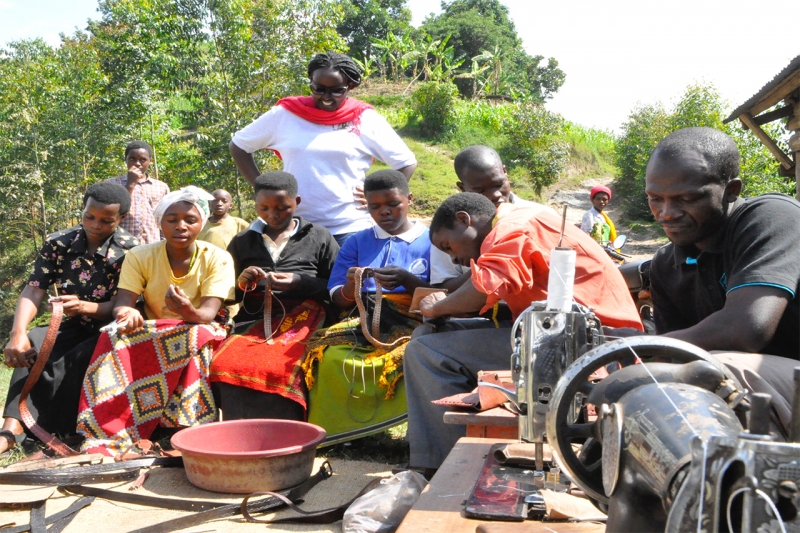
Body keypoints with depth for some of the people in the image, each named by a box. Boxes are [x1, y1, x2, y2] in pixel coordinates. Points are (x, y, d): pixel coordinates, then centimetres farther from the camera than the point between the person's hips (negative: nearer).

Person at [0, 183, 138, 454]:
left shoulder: (130, 249, -9)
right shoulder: (58, 243, 0)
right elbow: (33, 291, -10)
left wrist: (85, 307, -34)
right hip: (73, 328, 4)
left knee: (78, 358, -33)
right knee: (33, 343, -26)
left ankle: (57, 433, -25)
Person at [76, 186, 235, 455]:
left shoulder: (217, 258, -11)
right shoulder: (139, 256, -4)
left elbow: (207, 315, -22)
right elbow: (122, 304, -14)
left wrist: (188, 311, -46)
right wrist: (127, 314, -40)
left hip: (201, 332, -2)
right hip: (152, 337, 2)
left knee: (194, 338, -37)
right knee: (117, 335, -30)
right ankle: (107, 436, -33)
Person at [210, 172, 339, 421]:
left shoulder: (319, 238, 13)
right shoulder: (242, 241, 21)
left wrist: (301, 283, -8)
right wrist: (241, 284, 2)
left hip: (299, 320, -3)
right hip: (253, 320, 3)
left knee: (279, 367, -34)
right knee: (224, 364, -29)